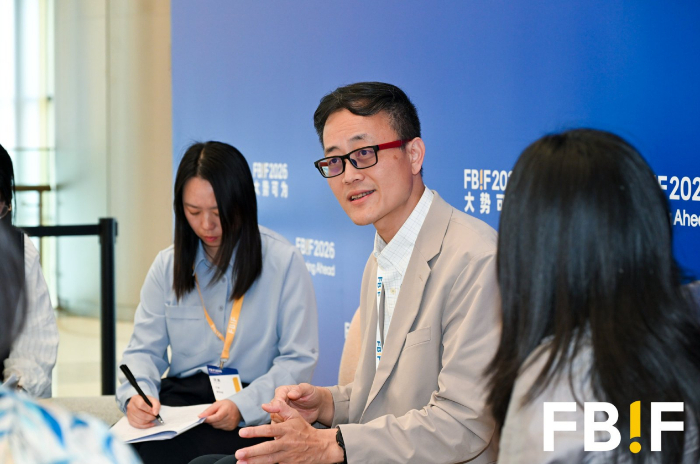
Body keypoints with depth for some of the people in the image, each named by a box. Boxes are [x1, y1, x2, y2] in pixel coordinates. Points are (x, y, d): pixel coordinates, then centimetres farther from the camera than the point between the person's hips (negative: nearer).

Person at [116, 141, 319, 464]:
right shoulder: (168, 265, 12)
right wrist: (135, 394, -12)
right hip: (179, 397, 4)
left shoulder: (284, 262, -1)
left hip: (254, 410, -4)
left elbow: (298, 360, -4)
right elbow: (144, 349, 12)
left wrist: (243, 405, -20)